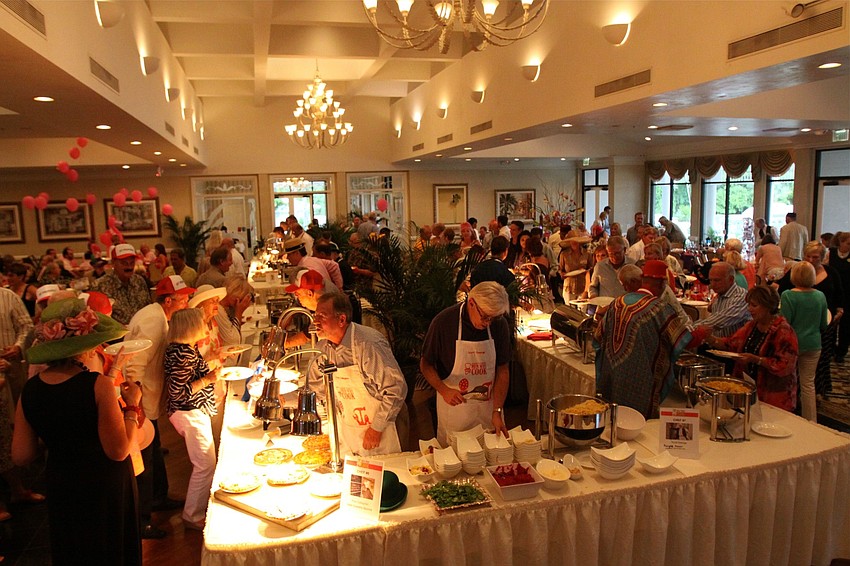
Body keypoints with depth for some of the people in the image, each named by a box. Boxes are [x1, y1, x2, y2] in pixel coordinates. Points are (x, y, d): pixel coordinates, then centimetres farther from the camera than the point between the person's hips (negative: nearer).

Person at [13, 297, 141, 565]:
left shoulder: (29, 390, -9)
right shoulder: (98, 385, -24)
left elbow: (21, 456, -1)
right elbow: (119, 451, -20)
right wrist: (131, 406, -11)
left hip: (60, 490, 5)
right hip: (105, 490, -4)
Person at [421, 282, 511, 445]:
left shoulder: (500, 324, -9)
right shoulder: (443, 322, -16)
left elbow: (503, 369, -3)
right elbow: (425, 364, -6)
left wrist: (497, 411, -11)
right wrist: (444, 390, -23)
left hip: (488, 405, 2)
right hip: (454, 405, -2)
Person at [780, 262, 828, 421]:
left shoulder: (788, 296, -16)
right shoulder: (820, 296, -2)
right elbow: (824, 325, 5)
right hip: (813, 344, 3)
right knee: (809, 384, 12)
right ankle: (811, 421, 17)